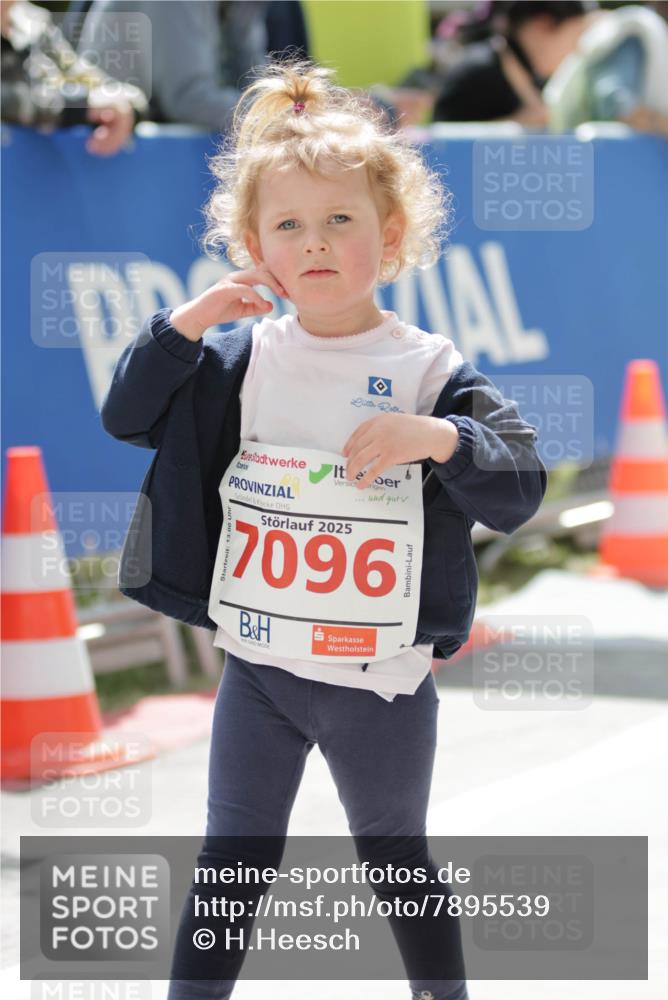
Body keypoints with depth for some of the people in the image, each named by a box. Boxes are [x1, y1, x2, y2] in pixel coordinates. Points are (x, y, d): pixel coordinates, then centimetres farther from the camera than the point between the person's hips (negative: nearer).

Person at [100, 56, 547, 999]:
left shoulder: (428, 370, -9)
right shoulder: (241, 358, 0)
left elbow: (521, 488, -12)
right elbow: (126, 417, 2)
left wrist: (441, 438, -30)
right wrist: (182, 326, -12)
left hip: (382, 679, -2)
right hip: (259, 668, 2)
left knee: (398, 861, 16)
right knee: (232, 864, 11)